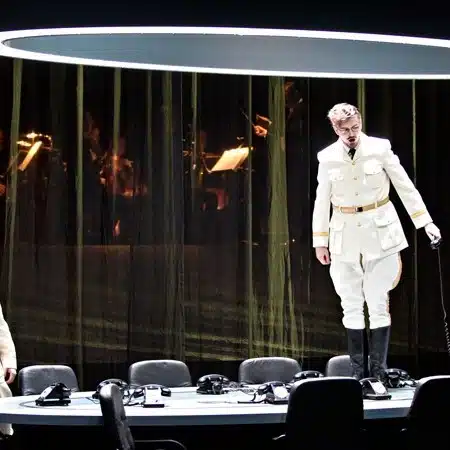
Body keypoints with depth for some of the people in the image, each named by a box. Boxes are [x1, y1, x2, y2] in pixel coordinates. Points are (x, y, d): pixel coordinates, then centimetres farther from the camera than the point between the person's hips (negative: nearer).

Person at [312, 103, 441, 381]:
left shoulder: (380, 149, -4)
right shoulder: (327, 158, 1)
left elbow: (405, 187, -1)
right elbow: (322, 201, 7)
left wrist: (426, 222, -4)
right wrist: (320, 241, 8)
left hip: (380, 232, -2)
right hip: (345, 235, 2)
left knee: (378, 303, -3)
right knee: (351, 306, 6)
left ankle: (379, 373, 3)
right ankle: (357, 373, 13)